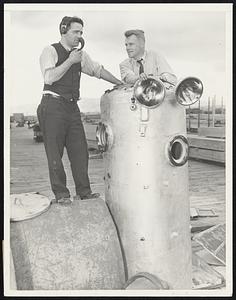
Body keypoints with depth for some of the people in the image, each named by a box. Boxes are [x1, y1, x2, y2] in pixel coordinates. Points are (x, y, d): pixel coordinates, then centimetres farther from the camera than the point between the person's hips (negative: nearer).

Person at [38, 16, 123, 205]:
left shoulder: (81, 55, 16)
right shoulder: (50, 51, -1)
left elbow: (98, 70, 23)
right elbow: (49, 77, -15)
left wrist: (121, 84, 20)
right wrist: (70, 61, -11)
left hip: (72, 106, 6)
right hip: (53, 105, -6)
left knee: (80, 149, 2)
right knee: (55, 151, -4)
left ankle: (84, 192, 9)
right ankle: (61, 194, 3)